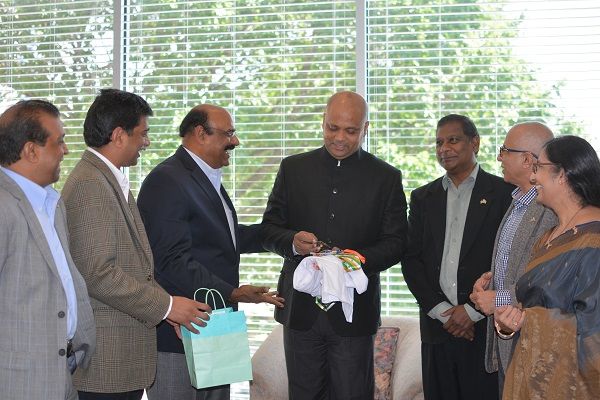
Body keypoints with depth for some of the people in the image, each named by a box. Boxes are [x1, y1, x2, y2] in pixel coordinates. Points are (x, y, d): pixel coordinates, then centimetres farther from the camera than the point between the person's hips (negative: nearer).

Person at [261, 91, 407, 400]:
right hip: (301, 308, 2)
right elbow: (269, 228, 7)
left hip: (354, 311, -1)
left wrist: (358, 260, -19)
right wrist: (292, 242, -16)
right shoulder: (293, 168, 7)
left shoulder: (386, 177, 3)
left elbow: (396, 242, 0)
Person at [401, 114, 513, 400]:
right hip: (437, 328, 3)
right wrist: (441, 311, -4)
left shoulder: (505, 194, 0)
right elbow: (411, 259, 8)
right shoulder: (423, 198, 13)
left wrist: (473, 311, -9)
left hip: (486, 327, -3)